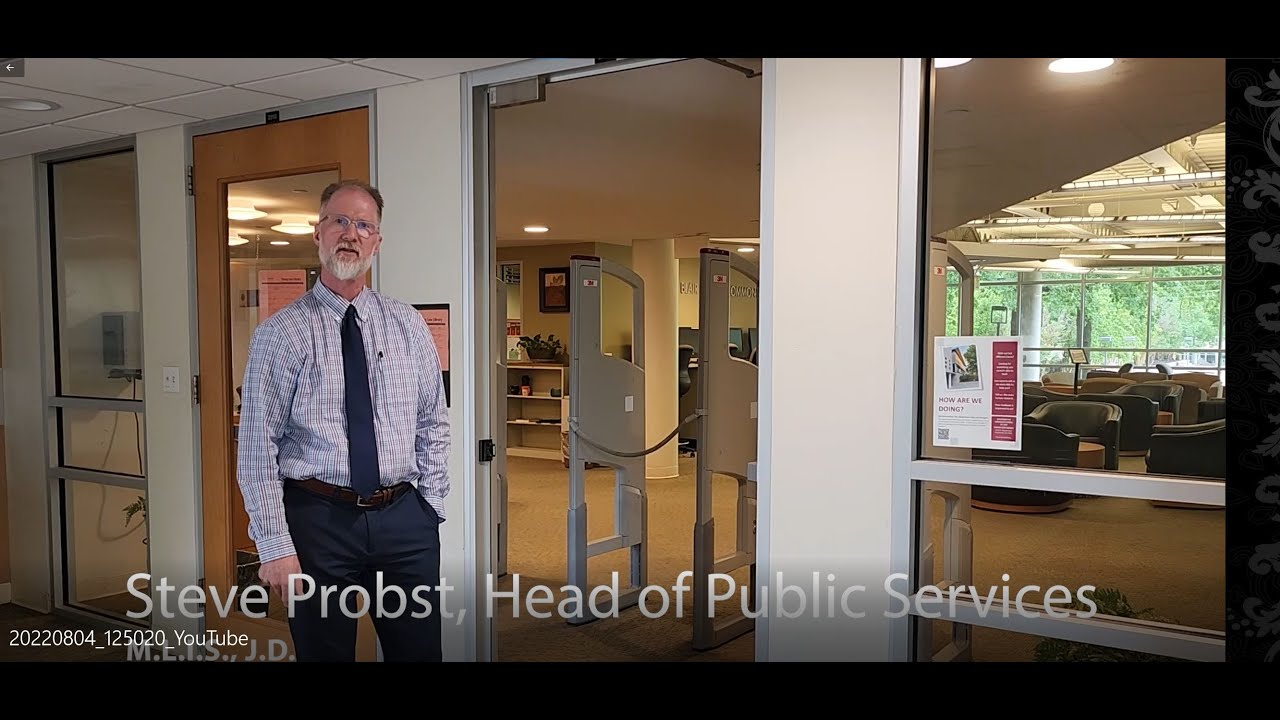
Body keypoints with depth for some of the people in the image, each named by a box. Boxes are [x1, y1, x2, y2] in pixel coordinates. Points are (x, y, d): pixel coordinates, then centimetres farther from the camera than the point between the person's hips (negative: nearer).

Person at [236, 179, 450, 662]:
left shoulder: (408, 325, 6)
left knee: (419, 651, 11)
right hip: (318, 518, -2)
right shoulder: (280, 333, -3)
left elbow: (433, 424, 10)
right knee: (323, 652, 11)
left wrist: (431, 507, 3)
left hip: (405, 518, 3)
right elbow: (257, 448, -6)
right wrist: (275, 546, -10)